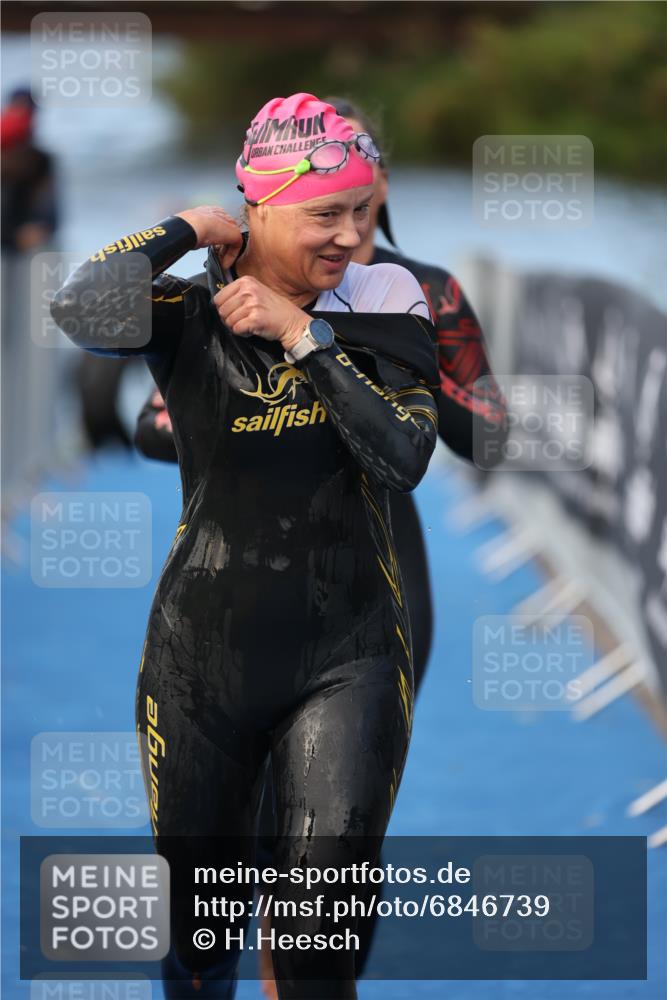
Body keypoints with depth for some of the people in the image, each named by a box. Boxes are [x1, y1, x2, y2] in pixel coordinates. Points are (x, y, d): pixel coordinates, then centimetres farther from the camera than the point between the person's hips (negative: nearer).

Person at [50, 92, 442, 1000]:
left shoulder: (385, 302, 0)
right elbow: (83, 312, -28)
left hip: (347, 661, 0)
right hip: (203, 658, 0)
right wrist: (187, 230, -11)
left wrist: (302, 335, -15)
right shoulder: (189, 317, -5)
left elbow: (405, 459, -12)